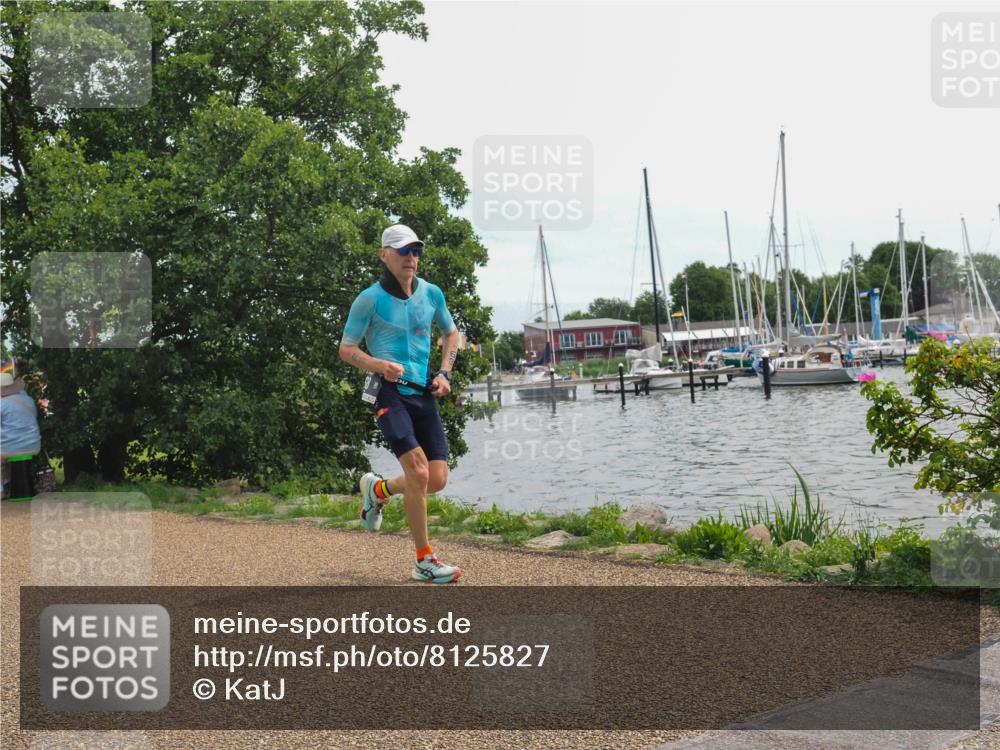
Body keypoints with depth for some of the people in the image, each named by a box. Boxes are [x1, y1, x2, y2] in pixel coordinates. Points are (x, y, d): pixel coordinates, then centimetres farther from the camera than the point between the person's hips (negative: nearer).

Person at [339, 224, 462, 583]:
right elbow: (346, 348, 1)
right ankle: (424, 561, -5)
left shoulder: (431, 294, 9)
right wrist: (380, 365, -18)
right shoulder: (369, 299, -4)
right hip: (389, 392, -5)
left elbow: (451, 334, 24)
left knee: (437, 480, 0)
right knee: (418, 471, -19)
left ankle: (378, 489, 31)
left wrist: (444, 373, 9)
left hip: (423, 393, 5)